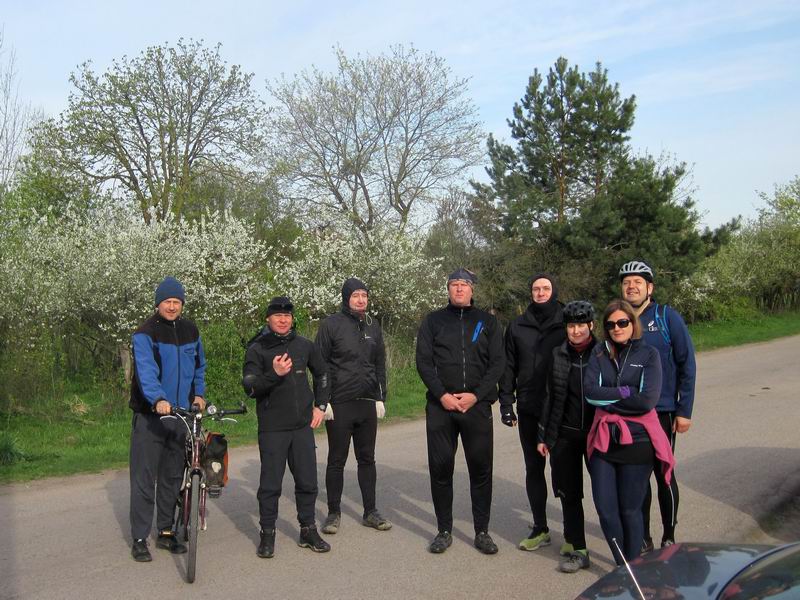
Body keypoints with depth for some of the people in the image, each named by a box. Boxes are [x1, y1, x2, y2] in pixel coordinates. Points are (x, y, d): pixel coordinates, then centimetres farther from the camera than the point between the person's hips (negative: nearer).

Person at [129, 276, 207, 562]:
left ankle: (166, 532, 25)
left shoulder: (190, 330, 9)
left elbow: (199, 366, 22)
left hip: (181, 414, 5)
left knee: (173, 477, 13)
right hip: (150, 415, -5)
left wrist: (199, 394, 8)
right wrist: (158, 399, -40)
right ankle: (140, 539, 9)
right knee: (144, 479, -2)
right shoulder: (145, 333, -9)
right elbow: (146, 370, -25)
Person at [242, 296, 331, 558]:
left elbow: (321, 374, 21)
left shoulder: (304, 345, 6)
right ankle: (267, 534, 17)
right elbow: (250, 388, -13)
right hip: (272, 429, -3)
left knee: (307, 482, 9)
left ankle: (308, 531, 24)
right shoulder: (257, 350, -4)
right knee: (270, 485, 2)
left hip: (303, 426, 3)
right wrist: (274, 374, -28)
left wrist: (320, 406, 14)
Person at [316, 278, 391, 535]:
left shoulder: (373, 327, 11)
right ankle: (334, 513, 17)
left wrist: (381, 398, 9)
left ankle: (370, 511, 20)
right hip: (339, 405, -4)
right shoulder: (331, 325, -5)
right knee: (336, 460, 5)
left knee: (367, 459, 11)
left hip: (368, 404, 4)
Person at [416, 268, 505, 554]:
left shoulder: (486, 321, 9)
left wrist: (476, 395, -10)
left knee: (481, 469, 3)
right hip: (440, 406, 0)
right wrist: (442, 395, -11)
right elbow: (423, 362, 1)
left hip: (477, 406, 0)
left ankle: (482, 531, 16)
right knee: (440, 468, 4)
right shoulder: (433, 321, 9)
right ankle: (444, 530, 16)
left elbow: (498, 363, 2)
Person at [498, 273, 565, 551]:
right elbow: (508, 367, 8)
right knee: (533, 469, 9)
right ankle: (540, 529, 21)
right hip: (528, 410, 3)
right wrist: (506, 404, 1)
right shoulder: (517, 326, 7)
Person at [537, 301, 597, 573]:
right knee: (568, 493, 7)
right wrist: (544, 436, 9)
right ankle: (577, 549, 18)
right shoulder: (558, 355, 4)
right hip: (564, 435, 3)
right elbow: (551, 396, 9)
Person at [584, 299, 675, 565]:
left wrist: (607, 398, -8)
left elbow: (648, 399, -14)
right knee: (605, 508, 4)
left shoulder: (648, 354, -2)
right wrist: (625, 392, -12)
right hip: (603, 439, 3)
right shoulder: (599, 353, 6)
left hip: (637, 441, -3)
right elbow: (590, 391, -7)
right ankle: (622, 565, 25)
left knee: (629, 510, 7)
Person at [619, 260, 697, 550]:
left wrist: (684, 410, -8)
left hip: (661, 411, -3)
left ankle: (669, 537, 20)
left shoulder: (667, 317, -6)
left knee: (663, 474, 4)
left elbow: (687, 363, -6)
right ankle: (643, 537, 23)